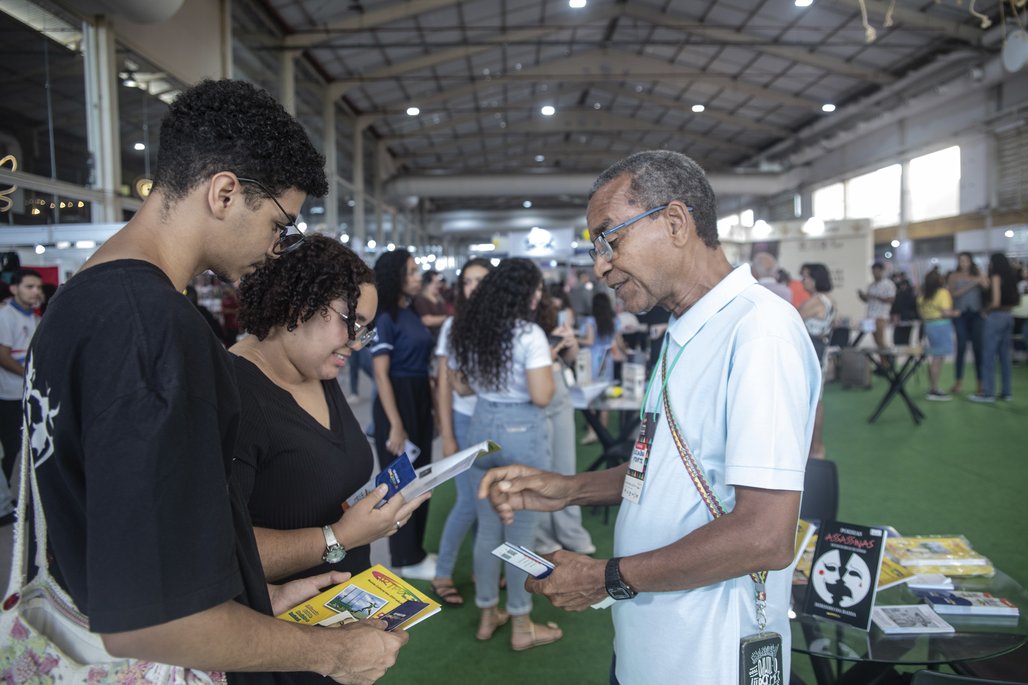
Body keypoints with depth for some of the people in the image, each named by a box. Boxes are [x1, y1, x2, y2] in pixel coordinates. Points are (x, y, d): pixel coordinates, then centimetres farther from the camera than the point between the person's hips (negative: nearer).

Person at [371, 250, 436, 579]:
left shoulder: (413, 314, 10)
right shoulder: (385, 319, -14)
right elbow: (381, 375, -17)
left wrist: (432, 406, 13)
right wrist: (395, 425, -21)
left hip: (421, 398, 8)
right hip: (397, 400, -8)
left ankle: (415, 550, 30)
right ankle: (405, 559, 18)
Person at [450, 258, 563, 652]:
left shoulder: (468, 330, 5)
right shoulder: (529, 334, -15)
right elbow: (542, 397, -19)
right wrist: (548, 363, -3)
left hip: (482, 428, 6)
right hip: (522, 432, -6)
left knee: (487, 529, 17)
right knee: (520, 534, 6)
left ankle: (487, 616, 30)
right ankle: (521, 627, 20)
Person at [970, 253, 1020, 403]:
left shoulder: (996, 276, -10)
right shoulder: (1011, 276, 11)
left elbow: (995, 301, -16)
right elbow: (1016, 299, 12)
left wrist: (986, 309, 0)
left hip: (996, 316, -8)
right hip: (1009, 316, 8)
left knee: (989, 356, -4)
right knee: (1005, 355, 12)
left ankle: (988, 393, -3)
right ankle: (1007, 391, 16)